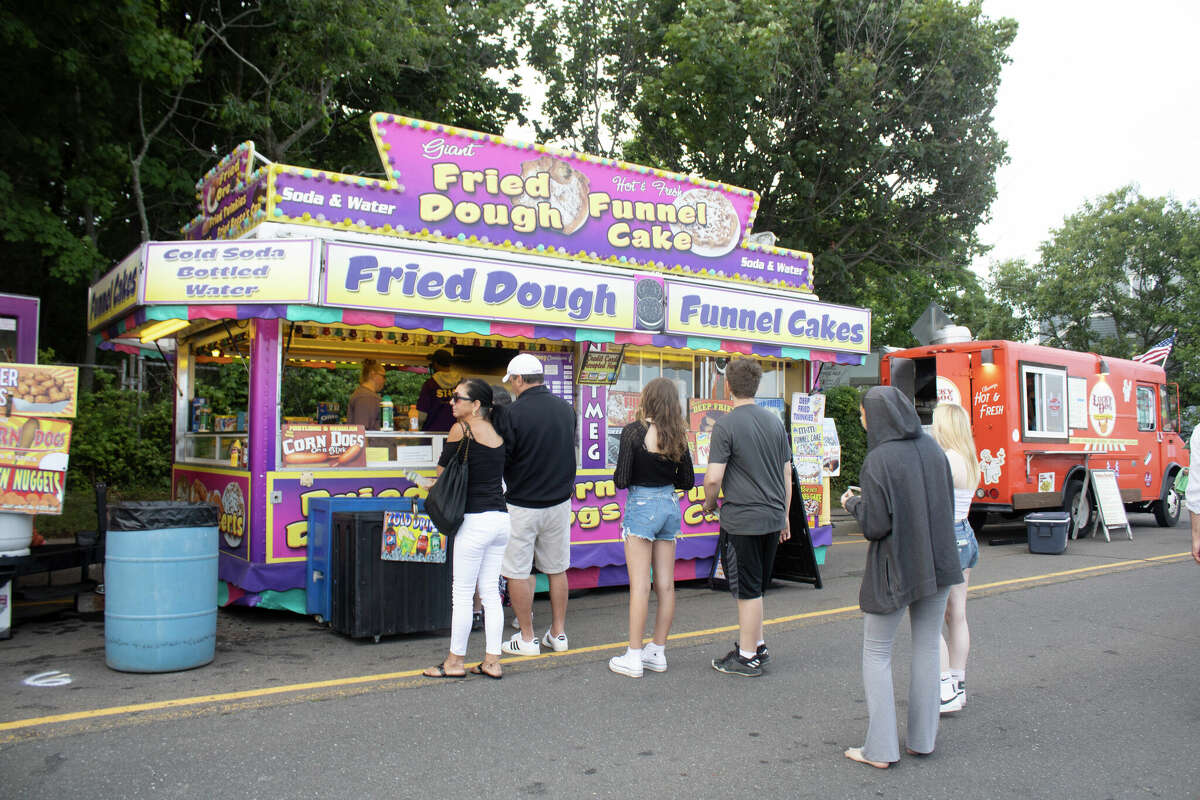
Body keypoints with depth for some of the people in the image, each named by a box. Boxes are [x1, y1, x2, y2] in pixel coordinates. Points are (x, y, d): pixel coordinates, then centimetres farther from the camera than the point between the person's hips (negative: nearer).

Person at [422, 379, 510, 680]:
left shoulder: (461, 429, -7)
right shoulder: (498, 433, 11)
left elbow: (442, 471, 1)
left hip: (476, 521, -7)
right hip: (502, 518, 7)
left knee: (462, 593, 5)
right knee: (490, 592, 12)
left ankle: (456, 661, 15)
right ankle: (492, 661, 16)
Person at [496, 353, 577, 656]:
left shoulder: (513, 414, -16)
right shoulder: (566, 409, 1)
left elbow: (501, 461, -10)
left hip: (521, 504, -5)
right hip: (559, 501, 6)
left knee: (517, 573, 7)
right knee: (557, 570, 15)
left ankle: (527, 639, 13)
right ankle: (558, 634, 23)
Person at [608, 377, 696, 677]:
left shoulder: (633, 431, -12)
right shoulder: (677, 435, 3)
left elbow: (621, 480, -14)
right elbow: (687, 481, 7)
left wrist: (621, 478, 7)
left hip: (641, 506, -5)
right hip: (670, 506, 5)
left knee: (640, 585, -2)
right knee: (665, 585, 9)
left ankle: (633, 658, 3)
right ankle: (658, 653, 19)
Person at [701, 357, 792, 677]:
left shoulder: (726, 426, -12)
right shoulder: (775, 422, 7)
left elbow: (713, 478, -17)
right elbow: (787, 474, 12)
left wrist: (709, 503, 3)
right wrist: (784, 516, 20)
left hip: (742, 520, -6)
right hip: (773, 518, 7)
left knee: (748, 590, 3)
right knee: (755, 587, 20)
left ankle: (747, 657, 14)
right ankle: (757, 645, 30)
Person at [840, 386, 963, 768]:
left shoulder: (878, 460, -18)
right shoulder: (931, 448, 1)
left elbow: (875, 525, -18)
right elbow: (947, 504, 9)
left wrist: (854, 504, 1)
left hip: (895, 570, -6)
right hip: (937, 564, 6)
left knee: (876, 654, 7)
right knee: (927, 649, 15)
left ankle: (880, 749, 7)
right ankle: (922, 739, 23)